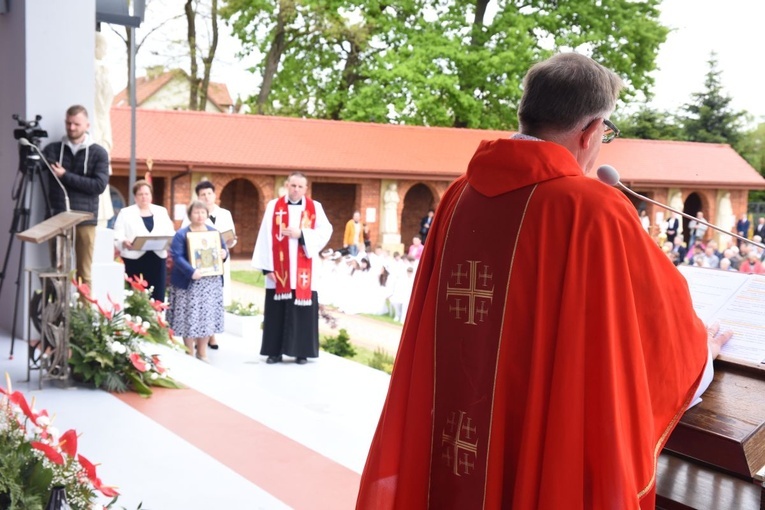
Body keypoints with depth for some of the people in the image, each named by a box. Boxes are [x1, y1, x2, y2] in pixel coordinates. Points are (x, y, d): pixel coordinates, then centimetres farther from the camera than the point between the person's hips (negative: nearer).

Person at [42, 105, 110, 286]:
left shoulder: (98, 153, 3)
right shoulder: (53, 149, 9)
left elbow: (99, 185, -8)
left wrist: (66, 176, -11)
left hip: (85, 219, -1)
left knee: (84, 274, 4)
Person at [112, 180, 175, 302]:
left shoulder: (162, 211, 15)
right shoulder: (125, 213, 7)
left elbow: (171, 233, 11)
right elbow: (117, 237, -2)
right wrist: (125, 243, -24)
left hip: (157, 259, 3)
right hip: (134, 260, -2)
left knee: (157, 297, 0)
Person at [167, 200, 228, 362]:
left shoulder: (214, 232, 12)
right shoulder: (181, 234, -5)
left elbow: (223, 249, 19)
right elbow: (177, 256, -15)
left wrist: (224, 254, -7)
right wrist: (191, 271, -30)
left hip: (211, 282, 5)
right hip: (189, 282, -5)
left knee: (208, 316, 6)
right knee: (189, 317, -4)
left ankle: (202, 352, 18)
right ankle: (189, 353, 8)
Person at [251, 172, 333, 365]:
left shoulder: (315, 207, 5)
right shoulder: (273, 206, 2)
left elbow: (325, 231, -3)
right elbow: (265, 237, -2)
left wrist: (301, 234, -14)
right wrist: (267, 266, -8)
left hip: (303, 271, 0)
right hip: (279, 269, 0)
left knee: (303, 311, 1)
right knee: (277, 311, 3)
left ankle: (301, 352, 10)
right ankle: (275, 351, 12)